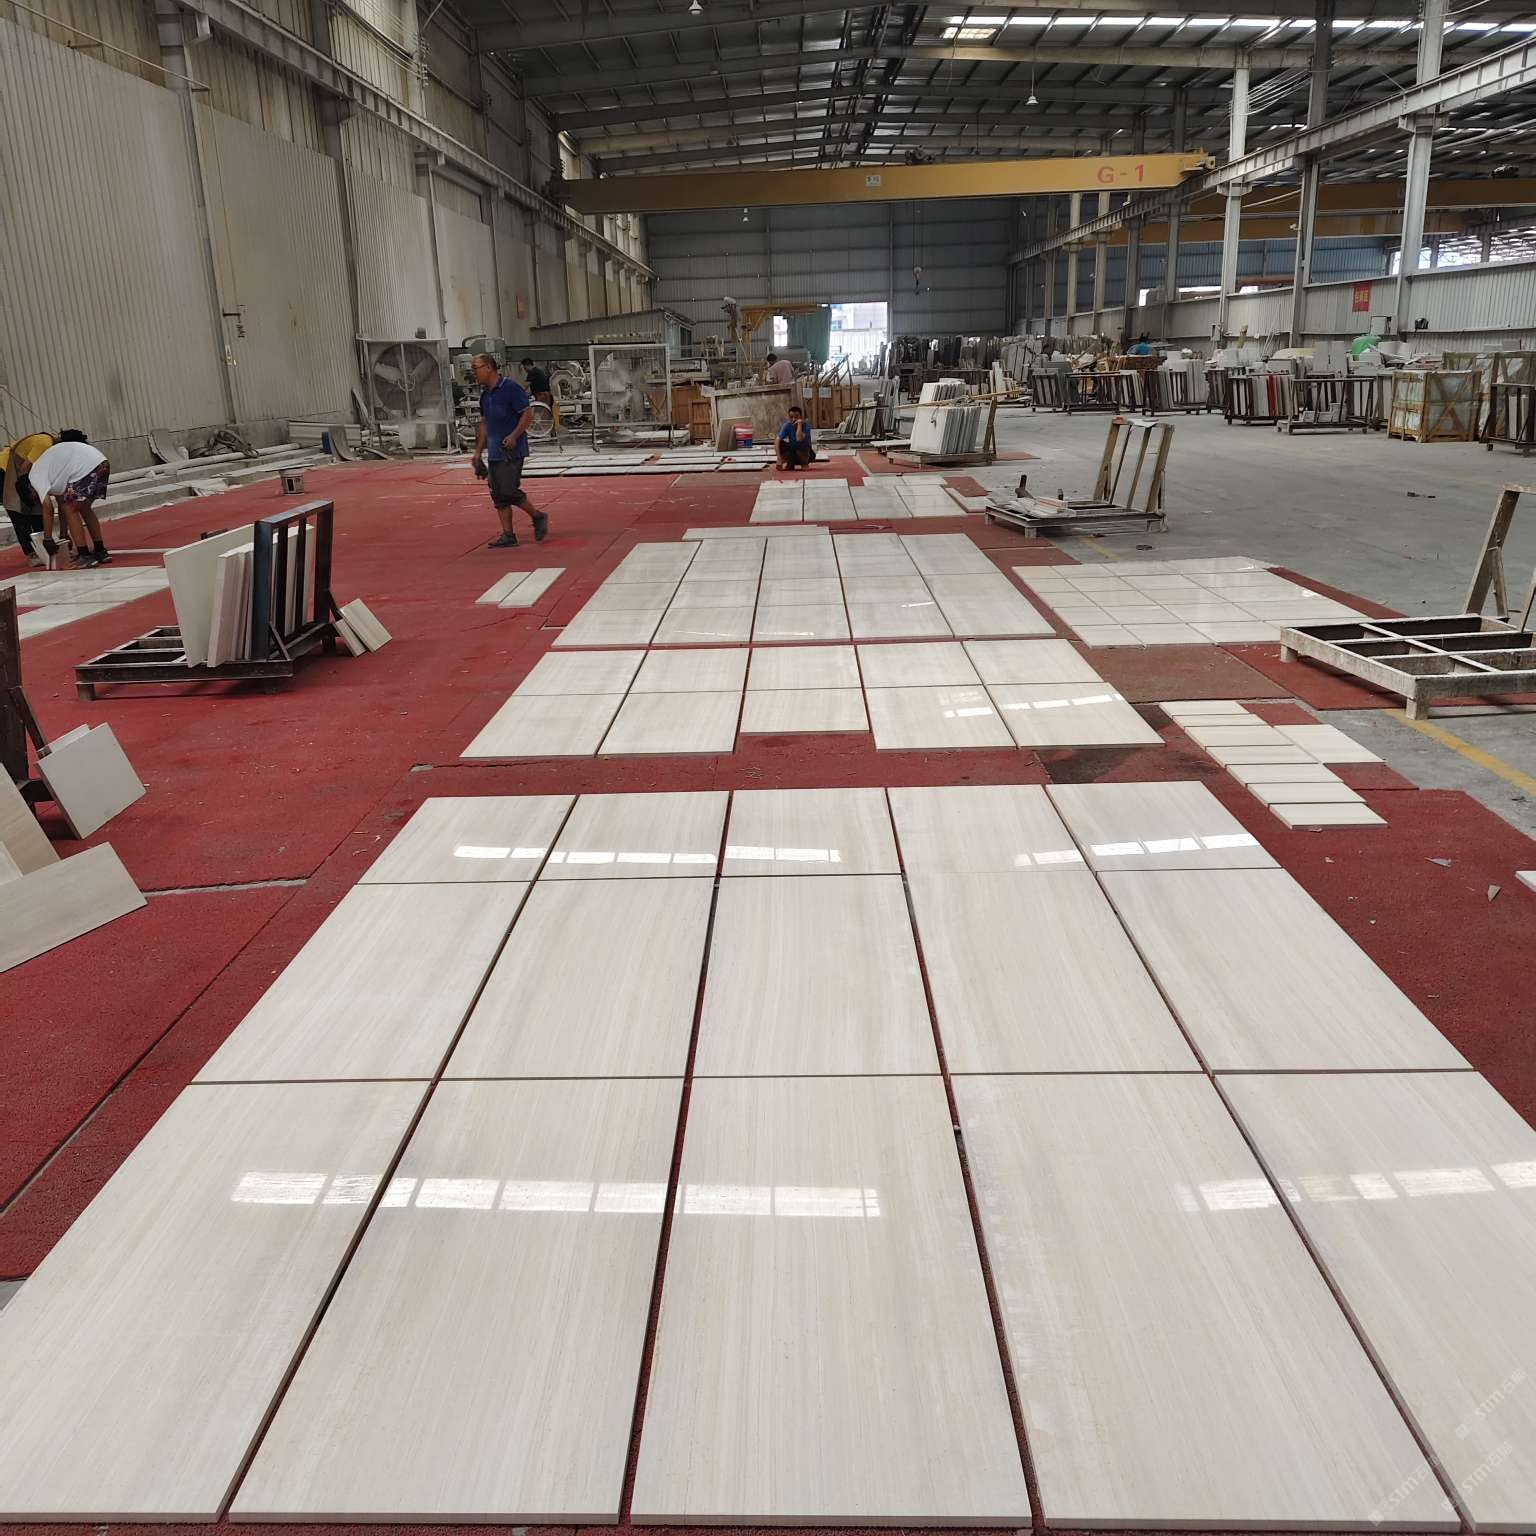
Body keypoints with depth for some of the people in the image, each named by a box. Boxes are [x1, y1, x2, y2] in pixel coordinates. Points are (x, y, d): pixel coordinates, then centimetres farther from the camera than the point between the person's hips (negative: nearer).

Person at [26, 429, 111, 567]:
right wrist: (64, 535, 34)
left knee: (71, 510, 2)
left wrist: (47, 539, 3)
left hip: (86, 467, -9)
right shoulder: (48, 468, 30)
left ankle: (85, 556, -1)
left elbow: (47, 506, -2)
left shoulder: (35, 474, 5)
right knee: (84, 508, 22)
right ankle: (100, 552, 24)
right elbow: (61, 502, 32)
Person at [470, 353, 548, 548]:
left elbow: (528, 413, -12)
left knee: (509, 491, -12)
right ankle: (508, 535, 9)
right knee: (498, 495, 5)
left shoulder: (511, 388, -11)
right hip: (494, 452, 8)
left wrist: (514, 436, -21)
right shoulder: (484, 394, 14)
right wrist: (478, 451, 19)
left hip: (511, 451, -8)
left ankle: (538, 517, 9)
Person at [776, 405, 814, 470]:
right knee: (781, 443, -21)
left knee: (803, 443, -35)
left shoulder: (806, 425, -21)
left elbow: (799, 439, -40)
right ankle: (789, 464, -2)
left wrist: (799, 424, -33)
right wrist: (779, 458, -34)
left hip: (805, 452, -4)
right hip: (792, 453, 4)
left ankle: (805, 464, -12)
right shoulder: (787, 425, -12)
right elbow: (778, 441, -22)